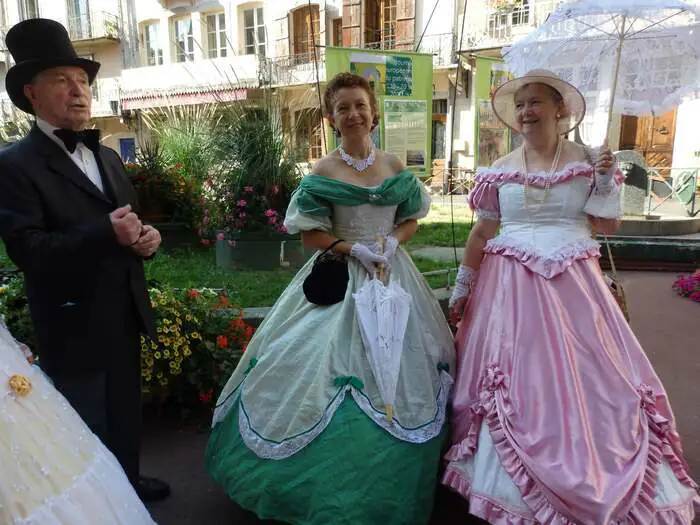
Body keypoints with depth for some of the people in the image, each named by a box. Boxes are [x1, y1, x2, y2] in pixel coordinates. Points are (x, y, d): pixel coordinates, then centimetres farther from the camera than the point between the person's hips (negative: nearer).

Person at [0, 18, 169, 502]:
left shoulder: (108, 157, 11)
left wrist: (147, 237, -8)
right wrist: (107, 235, -30)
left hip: (125, 313, 7)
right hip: (73, 323, -7)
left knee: (127, 413, 23)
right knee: (88, 430, 11)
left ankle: (127, 482, 45)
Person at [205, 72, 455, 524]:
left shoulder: (395, 166, 6)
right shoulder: (323, 172, -3)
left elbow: (411, 220, 10)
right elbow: (311, 234, -4)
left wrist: (392, 242, -9)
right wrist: (353, 248, -16)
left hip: (393, 275, 3)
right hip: (340, 279, -3)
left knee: (398, 366, 9)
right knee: (334, 361, 0)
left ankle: (392, 487, 32)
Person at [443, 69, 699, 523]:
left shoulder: (588, 161, 5)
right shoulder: (500, 171, 5)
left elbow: (607, 226, 7)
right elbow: (482, 234, 8)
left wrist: (605, 181, -8)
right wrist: (462, 287, 8)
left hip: (572, 286, 0)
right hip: (513, 288, 0)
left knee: (585, 380, 4)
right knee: (517, 385, 3)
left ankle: (598, 486, 24)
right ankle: (518, 487, 21)